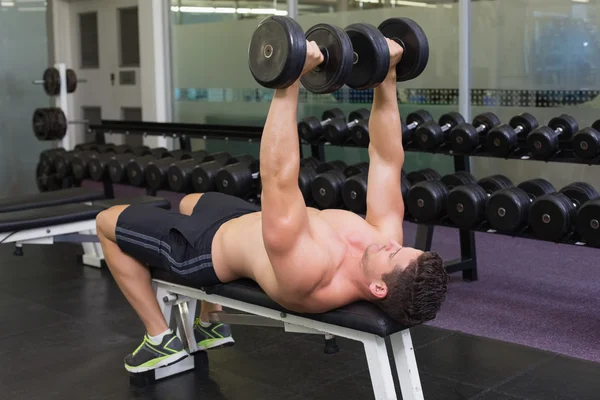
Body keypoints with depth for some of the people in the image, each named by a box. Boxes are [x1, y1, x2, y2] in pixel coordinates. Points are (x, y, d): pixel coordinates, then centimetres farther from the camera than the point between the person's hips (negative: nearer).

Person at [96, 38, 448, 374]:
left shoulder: (308, 274, -47)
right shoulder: (385, 240, -26)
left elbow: (278, 178, -54)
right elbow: (388, 160, -19)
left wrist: (289, 84, -55)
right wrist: (387, 77, -24)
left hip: (209, 246, -7)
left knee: (108, 221, 13)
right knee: (189, 203, 35)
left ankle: (162, 339, 18)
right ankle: (210, 325, 37)